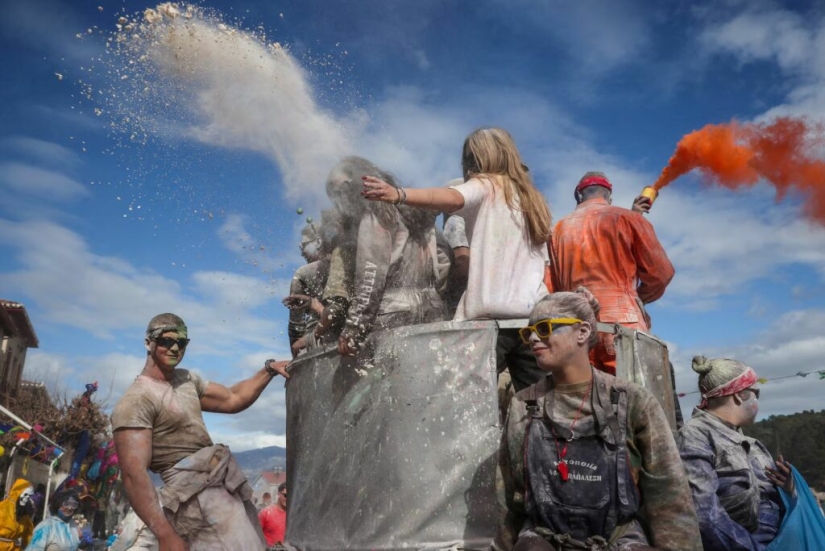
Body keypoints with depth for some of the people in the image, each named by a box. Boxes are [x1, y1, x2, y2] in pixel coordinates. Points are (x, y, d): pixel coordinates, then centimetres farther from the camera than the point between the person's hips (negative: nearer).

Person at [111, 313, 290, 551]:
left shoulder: (187, 379, 13)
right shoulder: (137, 400, -14)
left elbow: (232, 399, 22)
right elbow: (133, 473, -21)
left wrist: (269, 369, 8)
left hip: (224, 488, 9)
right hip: (198, 498, -9)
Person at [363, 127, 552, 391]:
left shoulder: (485, 185, 5)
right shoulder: (532, 198, 24)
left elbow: (452, 198, -18)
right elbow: (543, 264, 21)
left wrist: (399, 194, -31)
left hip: (491, 315, -6)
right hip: (534, 316, 6)